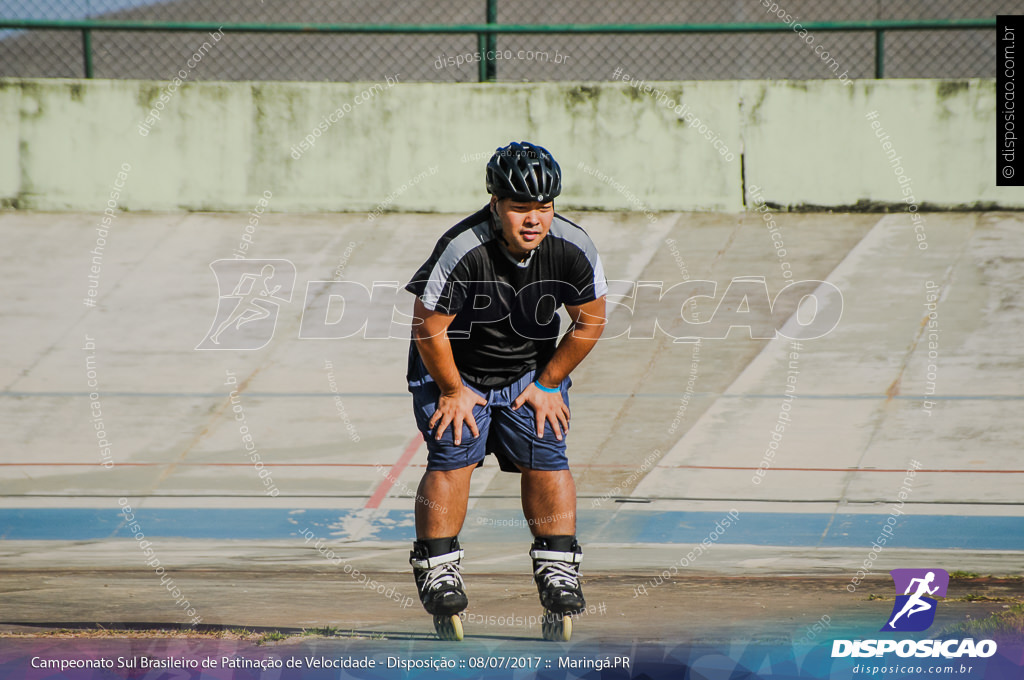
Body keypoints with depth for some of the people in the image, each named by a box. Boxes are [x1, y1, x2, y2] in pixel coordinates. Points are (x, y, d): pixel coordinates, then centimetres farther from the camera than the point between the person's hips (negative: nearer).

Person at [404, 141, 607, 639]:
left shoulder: (573, 249, -21)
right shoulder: (462, 251, -32)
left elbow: (589, 322, -6)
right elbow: (429, 327, -21)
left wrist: (549, 384, -3)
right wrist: (453, 391, -12)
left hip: (531, 369, 3)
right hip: (454, 367, -3)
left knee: (545, 458, -7)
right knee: (452, 457, -14)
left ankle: (558, 572, 2)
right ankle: (437, 572, -3)